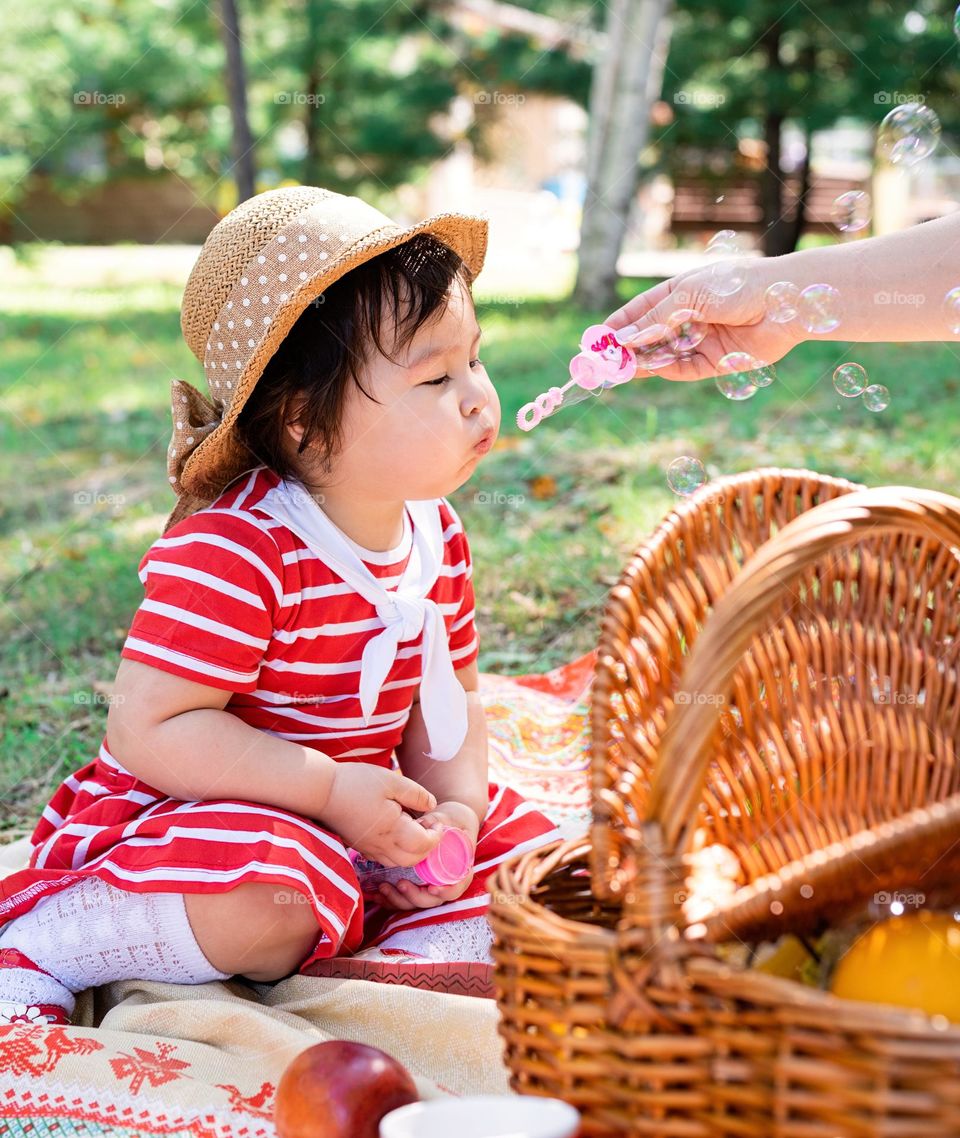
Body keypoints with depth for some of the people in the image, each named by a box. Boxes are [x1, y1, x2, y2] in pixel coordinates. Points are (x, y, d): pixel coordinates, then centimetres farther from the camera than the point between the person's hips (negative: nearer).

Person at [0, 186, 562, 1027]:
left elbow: (450, 698, 9)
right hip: (184, 817, -7)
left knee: (529, 851, 1)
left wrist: (457, 806, -11)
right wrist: (333, 790, -30)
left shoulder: (437, 536, -2)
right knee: (276, 898, -37)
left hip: (357, 817, 7)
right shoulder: (232, 554, -27)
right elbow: (150, 728, -29)